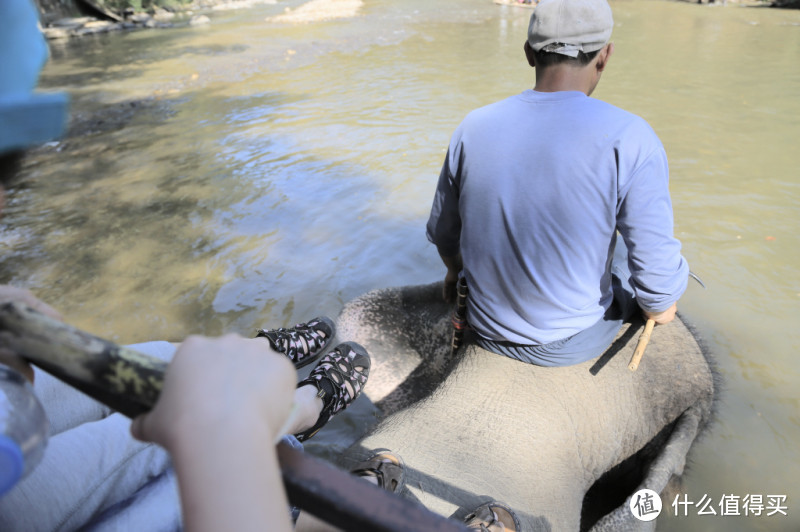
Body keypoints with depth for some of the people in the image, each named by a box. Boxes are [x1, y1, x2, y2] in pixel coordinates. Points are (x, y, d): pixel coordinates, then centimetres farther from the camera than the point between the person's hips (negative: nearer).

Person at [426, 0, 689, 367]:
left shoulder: (473, 127, -9)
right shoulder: (629, 140, -21)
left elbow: (442, 233, 2)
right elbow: (658, 282, -20)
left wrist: (455, 271, 24)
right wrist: (660, 309, 5)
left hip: (485, 329, 4)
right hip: (570, 344, -3)